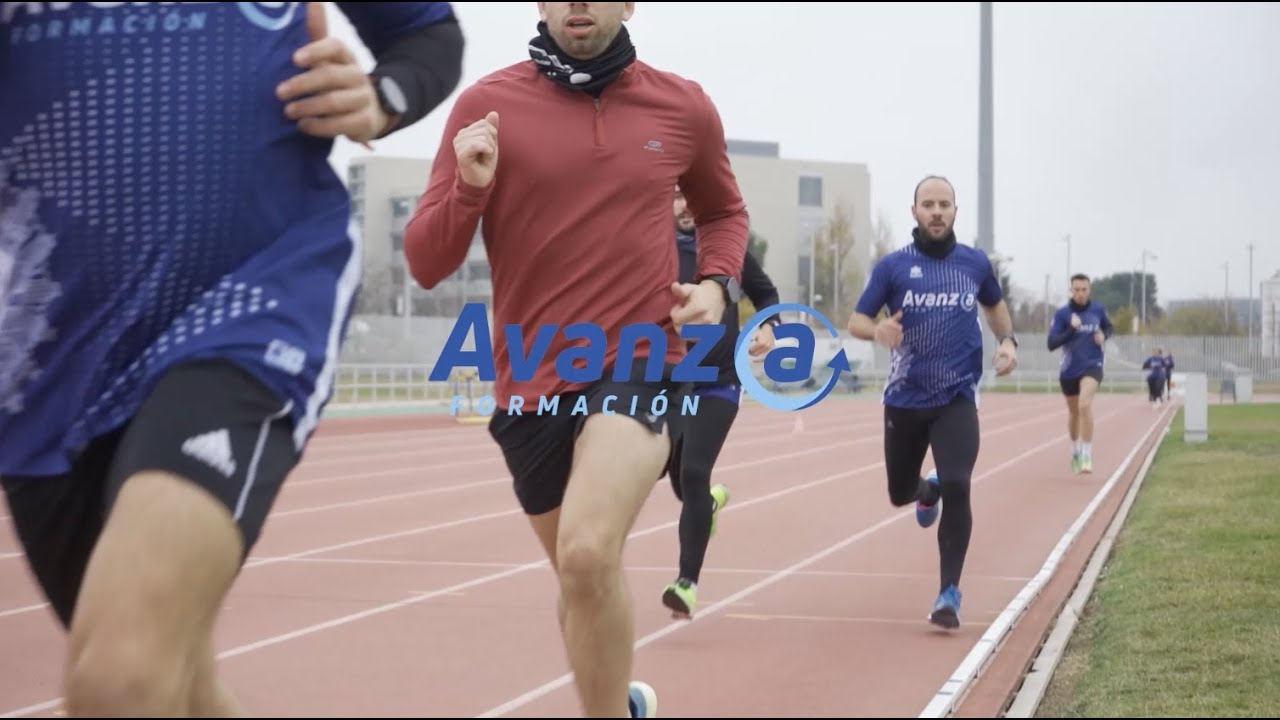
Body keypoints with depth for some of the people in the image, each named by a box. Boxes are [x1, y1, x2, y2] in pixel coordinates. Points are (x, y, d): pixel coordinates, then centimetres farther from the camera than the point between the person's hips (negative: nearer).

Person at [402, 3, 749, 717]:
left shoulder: (684, 106, 1)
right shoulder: (487, 104, -4)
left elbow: (725, 210, 21)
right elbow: (425, 265, -4)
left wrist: (718, 283, 1)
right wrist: (469, 187, -22)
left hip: (641, 364, -2)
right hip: (532, 381, 2)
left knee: (587, 552, -27)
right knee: (583, 574, 19)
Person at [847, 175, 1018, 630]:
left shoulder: (975, 263, 2)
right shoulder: (893, 266, -4)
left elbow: (994, 304, 22)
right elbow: (856, 322, -2)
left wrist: (1008, 341, 4)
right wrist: (878, 330, -25)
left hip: (956, 399, -1)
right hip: (905, 400, 1)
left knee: (957, 487, -19)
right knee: (899, 493, 14)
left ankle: (949, 593, -8)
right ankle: (928, 490, 54)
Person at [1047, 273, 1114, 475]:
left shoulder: (1098, 310, -3)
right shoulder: (1062, 314, -9)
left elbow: (1109, 328, 18)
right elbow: (1051, 344, -14)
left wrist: (1104, 336, -5)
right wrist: (1071, 329, -28)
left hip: (1092, 365, -1)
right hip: (1069, 369, 2)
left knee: (1085, 404, -26)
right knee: (1074, 412, 18)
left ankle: (1087, 456, -22)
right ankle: (1075, 452, 43)